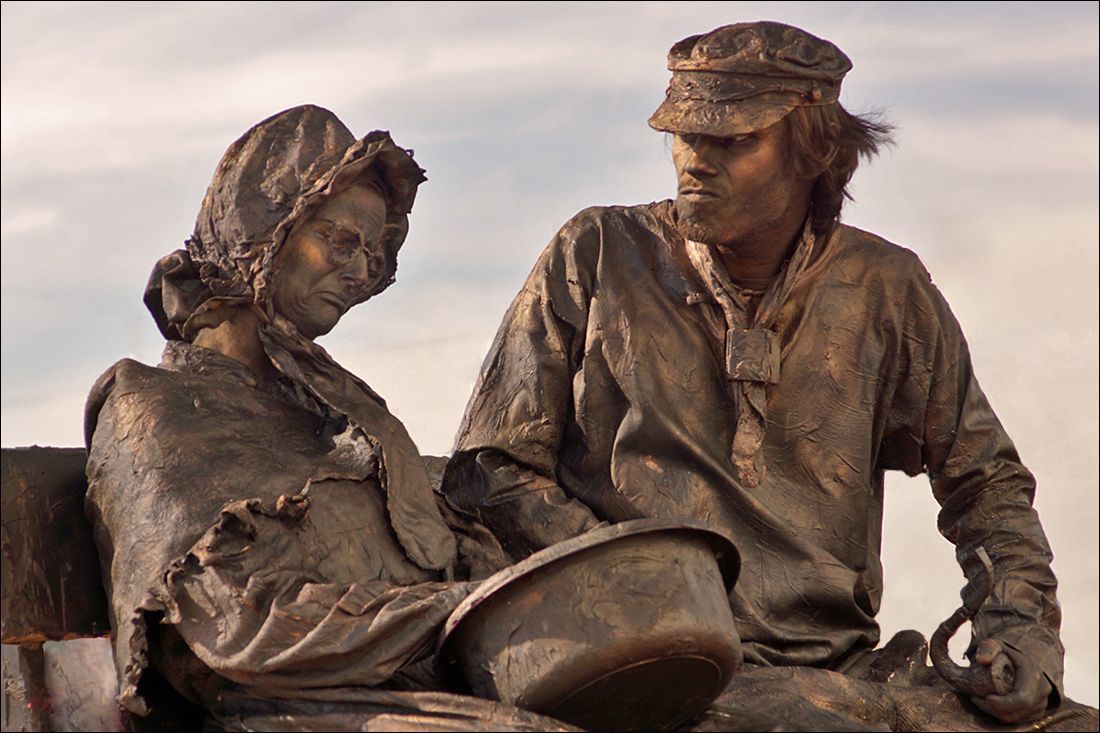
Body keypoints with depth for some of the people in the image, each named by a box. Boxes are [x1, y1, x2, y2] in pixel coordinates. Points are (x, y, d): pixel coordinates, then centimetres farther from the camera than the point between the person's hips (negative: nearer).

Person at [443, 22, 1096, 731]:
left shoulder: (885, 291, 10)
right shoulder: (597, 256, 4)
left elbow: (984, 478, 20)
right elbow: (491, 473, 4)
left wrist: (1023, 616, 1)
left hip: (846, 665, 4)